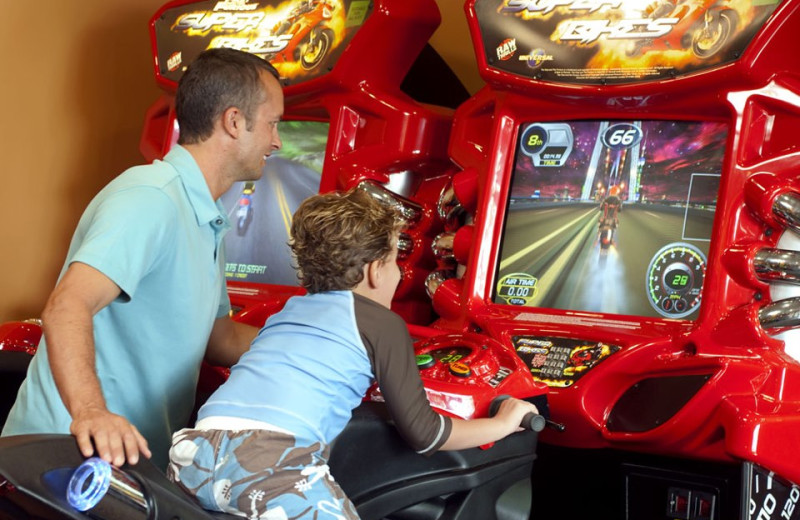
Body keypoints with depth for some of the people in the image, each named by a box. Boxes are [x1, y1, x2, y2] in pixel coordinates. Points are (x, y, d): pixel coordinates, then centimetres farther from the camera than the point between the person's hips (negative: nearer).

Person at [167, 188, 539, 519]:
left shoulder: (287, 313, 29)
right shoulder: (382, 323, 12)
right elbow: (422, 434, 14)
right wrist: (502, 424, 29)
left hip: (191, 456, 7)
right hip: (270, 464, -6)